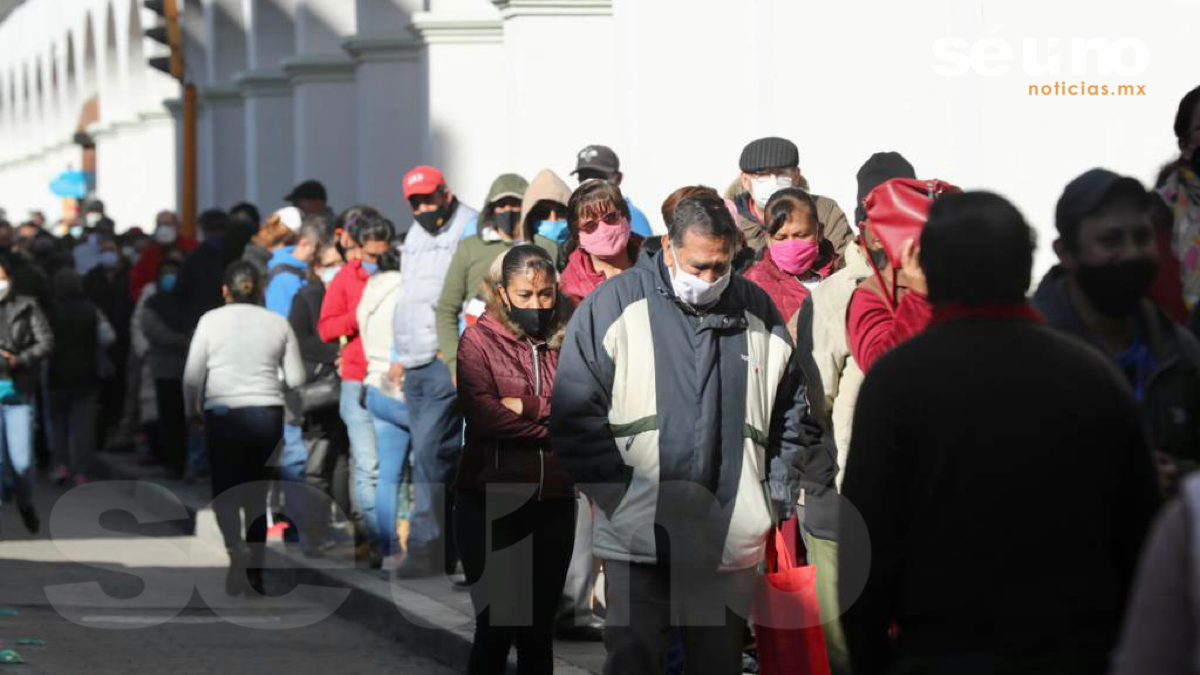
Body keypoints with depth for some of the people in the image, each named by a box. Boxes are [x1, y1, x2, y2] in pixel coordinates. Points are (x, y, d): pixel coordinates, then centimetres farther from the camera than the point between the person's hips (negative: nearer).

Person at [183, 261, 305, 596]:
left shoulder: (211, 320, -1)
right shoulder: (278, 323, 5)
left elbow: (192, 375, -1)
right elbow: (296, 378, 8)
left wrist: (193, 411, 14)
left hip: (225, 415, -2)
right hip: (268, 415, 2)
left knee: (226, 494, 2)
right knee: (257, 495, 14)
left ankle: (237, 556, -23)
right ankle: (255, 572, 17)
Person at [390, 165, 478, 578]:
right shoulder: (414, 237, 22)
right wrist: (398, 355, 24)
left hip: (449, 362, -9)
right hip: (416, 366, 9)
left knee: (430, 451, -15)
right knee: (440, 455, 10)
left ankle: (427, 547, -15)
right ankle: (449, 548, 15)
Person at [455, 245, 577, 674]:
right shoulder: (479, 340, -2)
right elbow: (483, 415, -15)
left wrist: (530, 407, -14)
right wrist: (556, 426, -10)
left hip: (553, 503, 3)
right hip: (490, 504, -3)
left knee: (539, 630, 10)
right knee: (495, 627, 1)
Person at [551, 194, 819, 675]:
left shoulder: (758, 312, 8)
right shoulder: (615, 304, -3)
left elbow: (793, 413, 18)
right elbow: (574, 416, -5)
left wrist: (777, 498, 9)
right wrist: (620, 496, -9)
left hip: (732, 544, 3)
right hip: (638, 540, -3)